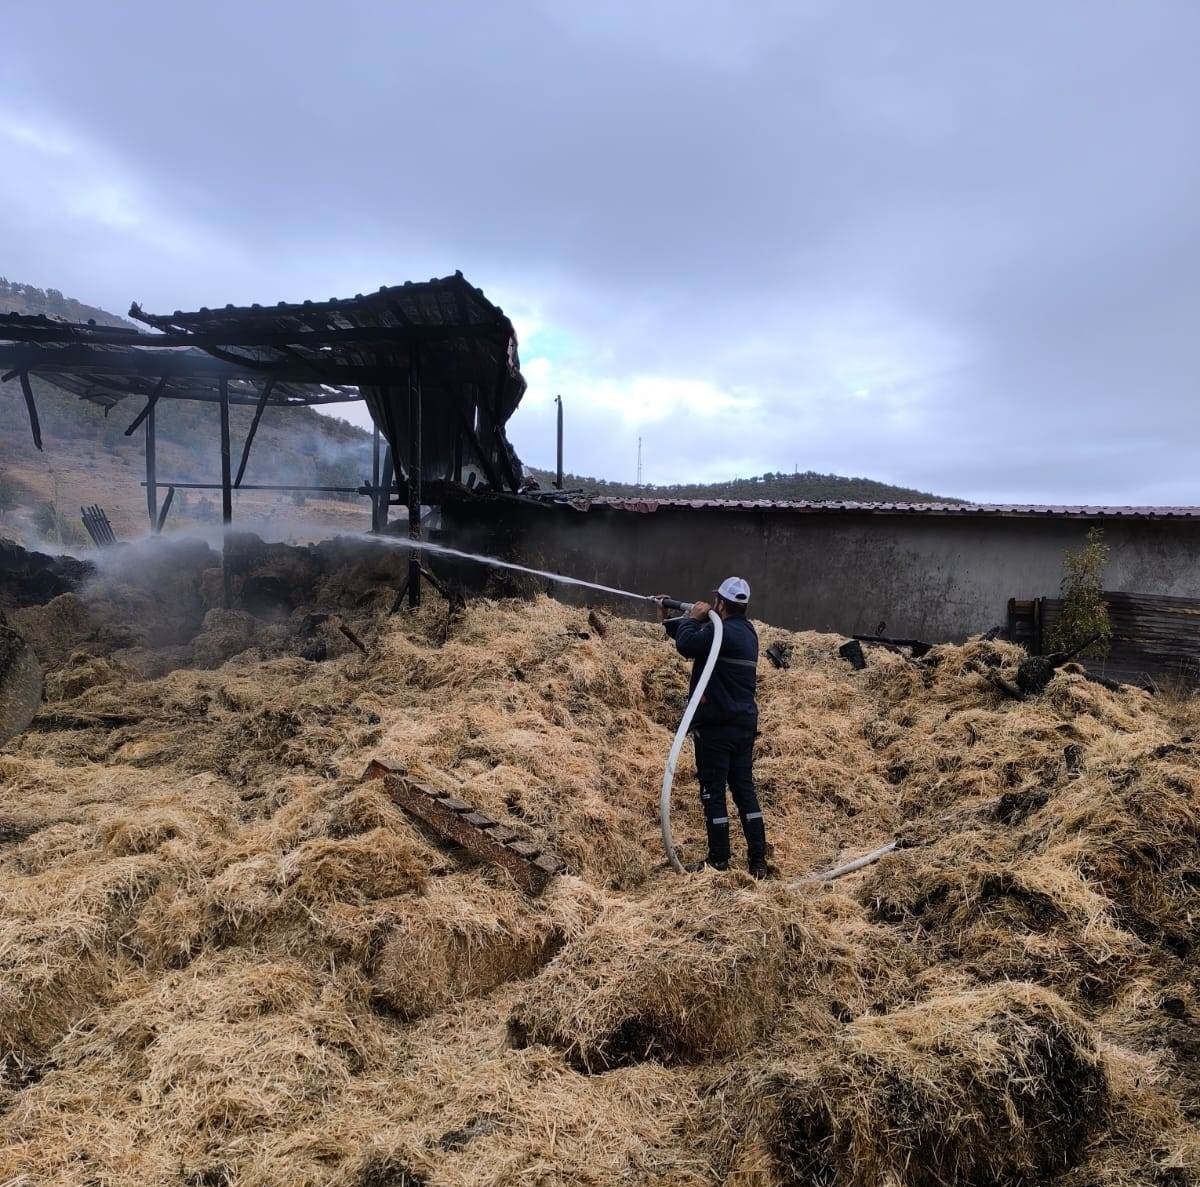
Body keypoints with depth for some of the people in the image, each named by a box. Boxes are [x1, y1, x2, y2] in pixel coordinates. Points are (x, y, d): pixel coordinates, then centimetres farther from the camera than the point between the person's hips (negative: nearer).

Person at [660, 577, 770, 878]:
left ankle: (719, 861, 7)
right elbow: (696, 641, 22)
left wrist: (693, 617, -8)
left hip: (716, 726, -8)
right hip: (745, 725, 9)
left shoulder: (721, 630, -17)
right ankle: (758, 862, 13)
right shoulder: (748, 632, 14)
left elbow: (686, 644, -26)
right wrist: (667, 619, 24)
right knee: (745, 790, 11)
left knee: (713, 792, 1)